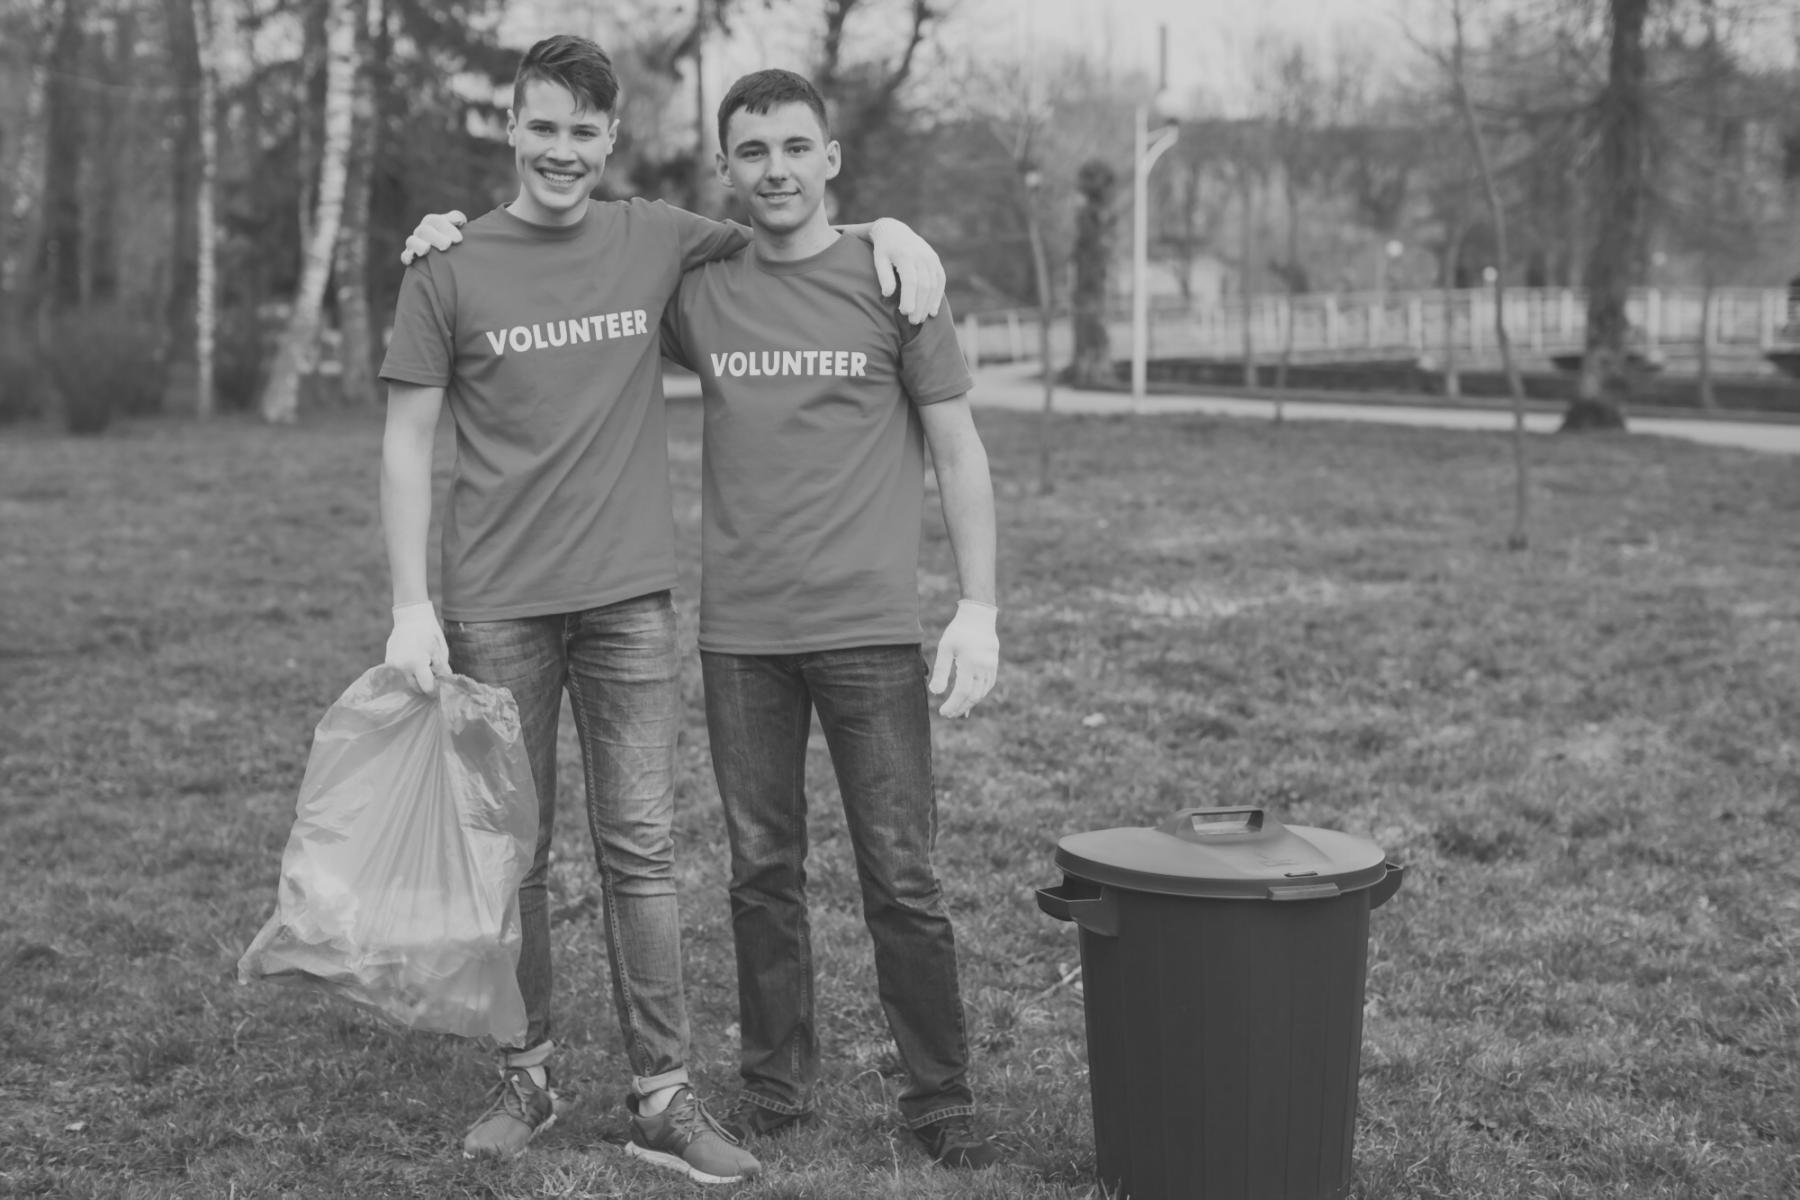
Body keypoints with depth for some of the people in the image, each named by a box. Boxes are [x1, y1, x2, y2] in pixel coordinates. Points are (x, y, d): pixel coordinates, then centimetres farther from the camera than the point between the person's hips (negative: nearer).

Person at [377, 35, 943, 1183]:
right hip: (495, 604, -1)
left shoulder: (655, 239, 6)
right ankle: (527, 1075, 21)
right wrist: (411, 606, -4)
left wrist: (885, 229, 3)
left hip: (629, 594, 1)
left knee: (642, 850, 0)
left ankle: (664, 1096, 6)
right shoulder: (449, 269, 1)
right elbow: (408, 443, 2)